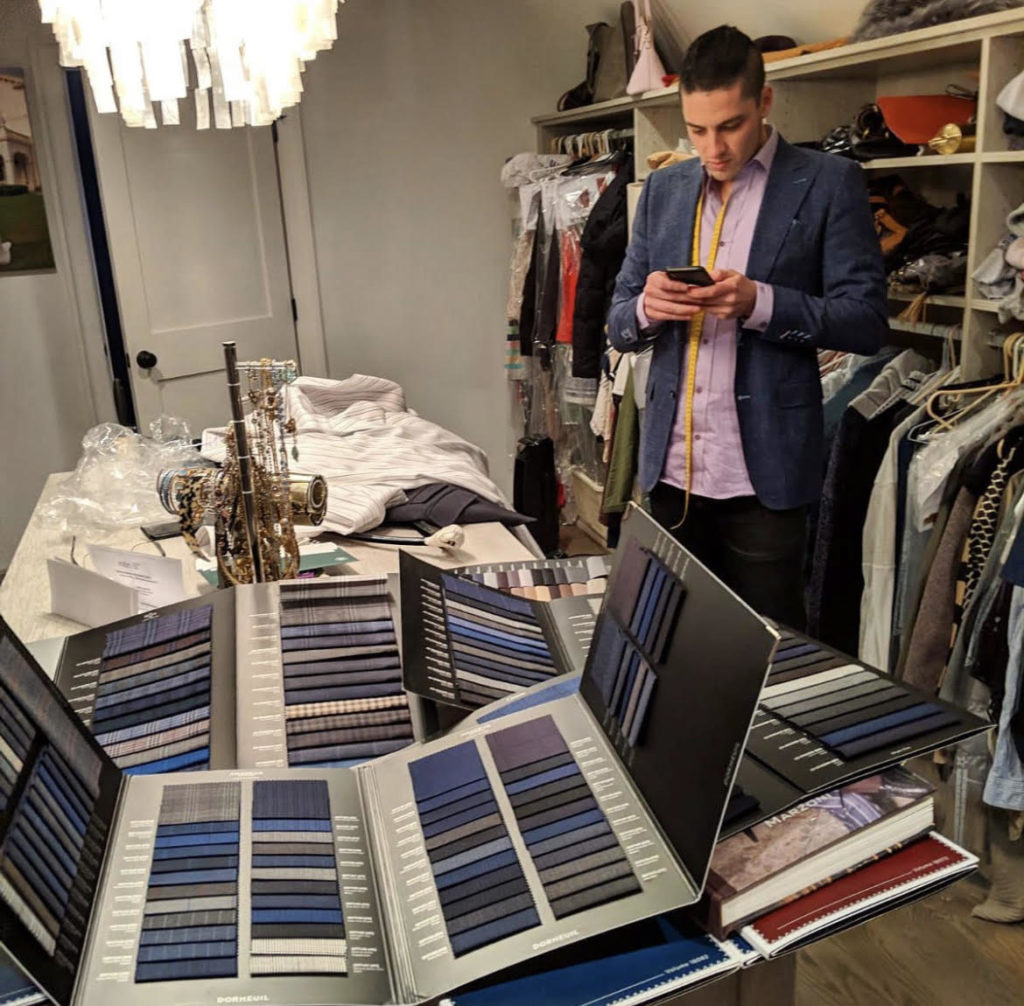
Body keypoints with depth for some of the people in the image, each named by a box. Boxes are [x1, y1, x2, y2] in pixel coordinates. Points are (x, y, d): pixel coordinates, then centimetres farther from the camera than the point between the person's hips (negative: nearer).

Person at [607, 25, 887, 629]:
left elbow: (866, 321, -7)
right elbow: (618, 324, 11)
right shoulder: (664, 189, 10)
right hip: (671, 465, 4)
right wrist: (648, 307, -13)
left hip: (764, 470, -4)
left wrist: (759, 302, -22)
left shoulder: (829, 183, -2)